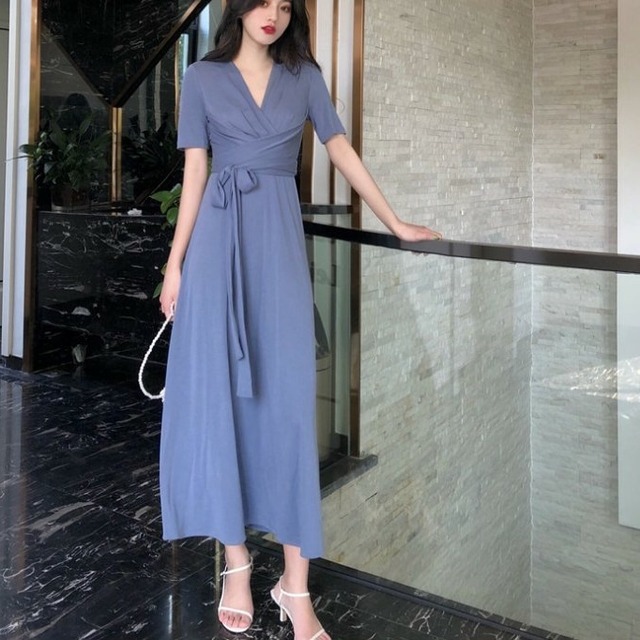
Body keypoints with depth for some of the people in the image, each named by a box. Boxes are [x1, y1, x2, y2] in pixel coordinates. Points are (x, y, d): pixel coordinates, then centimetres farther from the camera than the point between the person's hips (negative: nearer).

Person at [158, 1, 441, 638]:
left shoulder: (304, 76, 13)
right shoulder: (201, 78, 8)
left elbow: (341, 150, 13)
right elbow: (194, 173, 4)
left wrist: (396, 223, 10)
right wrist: (175, 261, -2)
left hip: (279, 239, 1)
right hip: (218, 239, 0)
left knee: (286, 394, -5)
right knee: (217, 391, -2)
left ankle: (296, 587, -1)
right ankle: (236, 559, 11)